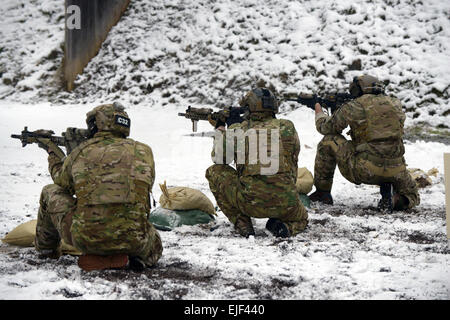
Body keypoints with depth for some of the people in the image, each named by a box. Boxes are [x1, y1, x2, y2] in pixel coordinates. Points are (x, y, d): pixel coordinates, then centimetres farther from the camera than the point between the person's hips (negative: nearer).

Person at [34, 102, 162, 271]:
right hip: (132, 242, 0)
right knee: (155, 246, 35)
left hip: (85, 238, 1)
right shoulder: (143, 151, 6)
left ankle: (46, 249, 42)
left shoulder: (80, 153, 4)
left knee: (50, 192, 24)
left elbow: (62, 182, 25)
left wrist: (53, 153, 45)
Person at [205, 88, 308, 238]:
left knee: (214, 172, 18)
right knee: (301, 219, 37)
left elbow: (218, 157, 19)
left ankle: (242, 223, 11)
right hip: (286, 206, 2)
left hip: (251, 203, -2)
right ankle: (283, 226, 0)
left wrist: (221, 129, 37)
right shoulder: (287, 127, 6)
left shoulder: (239, 129, 3)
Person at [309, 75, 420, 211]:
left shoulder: (353, 107, -2)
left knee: (329, 141, 15)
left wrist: (320, 114, 34)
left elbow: (326, 127, 12)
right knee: (412, 197, 30)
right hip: (395, 172, 3)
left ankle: (322, 192, 20)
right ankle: (394, 200, -4)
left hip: (363, 171, -3)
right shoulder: (395, 104, 10)